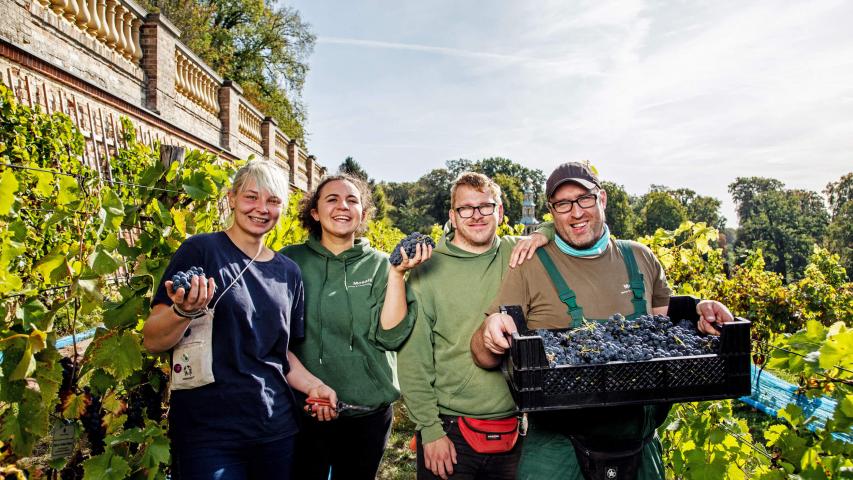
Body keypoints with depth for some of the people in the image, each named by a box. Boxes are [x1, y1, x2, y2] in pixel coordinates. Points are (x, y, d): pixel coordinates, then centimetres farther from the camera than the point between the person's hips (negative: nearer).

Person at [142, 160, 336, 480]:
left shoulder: (288, 273, 7)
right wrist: (184, 310, -28)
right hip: (208, 432, -5)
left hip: (277, 428, 5)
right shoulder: (201, 250, -7)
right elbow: (152, 342, -8)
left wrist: (312, 385, 0)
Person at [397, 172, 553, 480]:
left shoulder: (518, 255, 1)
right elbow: (414, 359, -5)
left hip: (513, 431, 3)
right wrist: (430, 429, -9)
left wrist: (543, 235, -10)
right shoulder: (428, 271, -5)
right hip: (448, 431, -2)